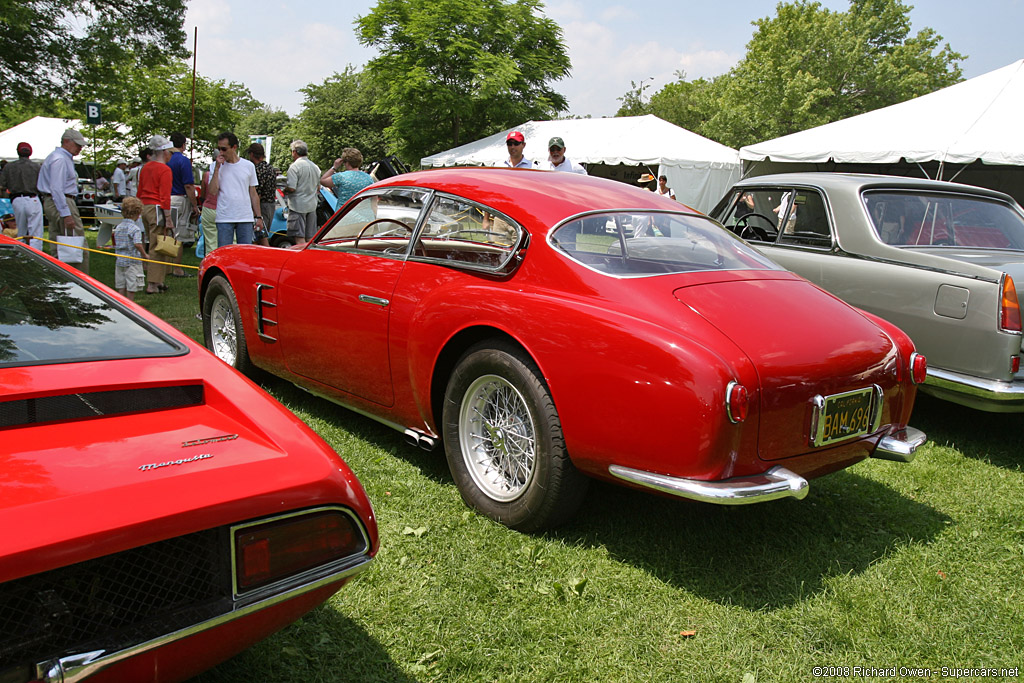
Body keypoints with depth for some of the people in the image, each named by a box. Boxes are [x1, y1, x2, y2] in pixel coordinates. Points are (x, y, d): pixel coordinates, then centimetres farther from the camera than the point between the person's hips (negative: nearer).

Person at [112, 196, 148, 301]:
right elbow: (137, 244, -25)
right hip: (132, 262, -7)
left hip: (119, 261, 7)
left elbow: (116, 244, 13)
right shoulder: (135, 229, -15)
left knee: (121, 286, 14)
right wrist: (144, 255, -12)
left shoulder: (118, 227, 7)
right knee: (131, 288, 2)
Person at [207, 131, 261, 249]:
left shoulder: (248, 166, 8)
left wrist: (258, 216, 8)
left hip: (246, 218, 1)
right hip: (224, 218, -1)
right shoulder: (217, 167, 5)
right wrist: (217, 168, -8)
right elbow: (212, 191, -7)